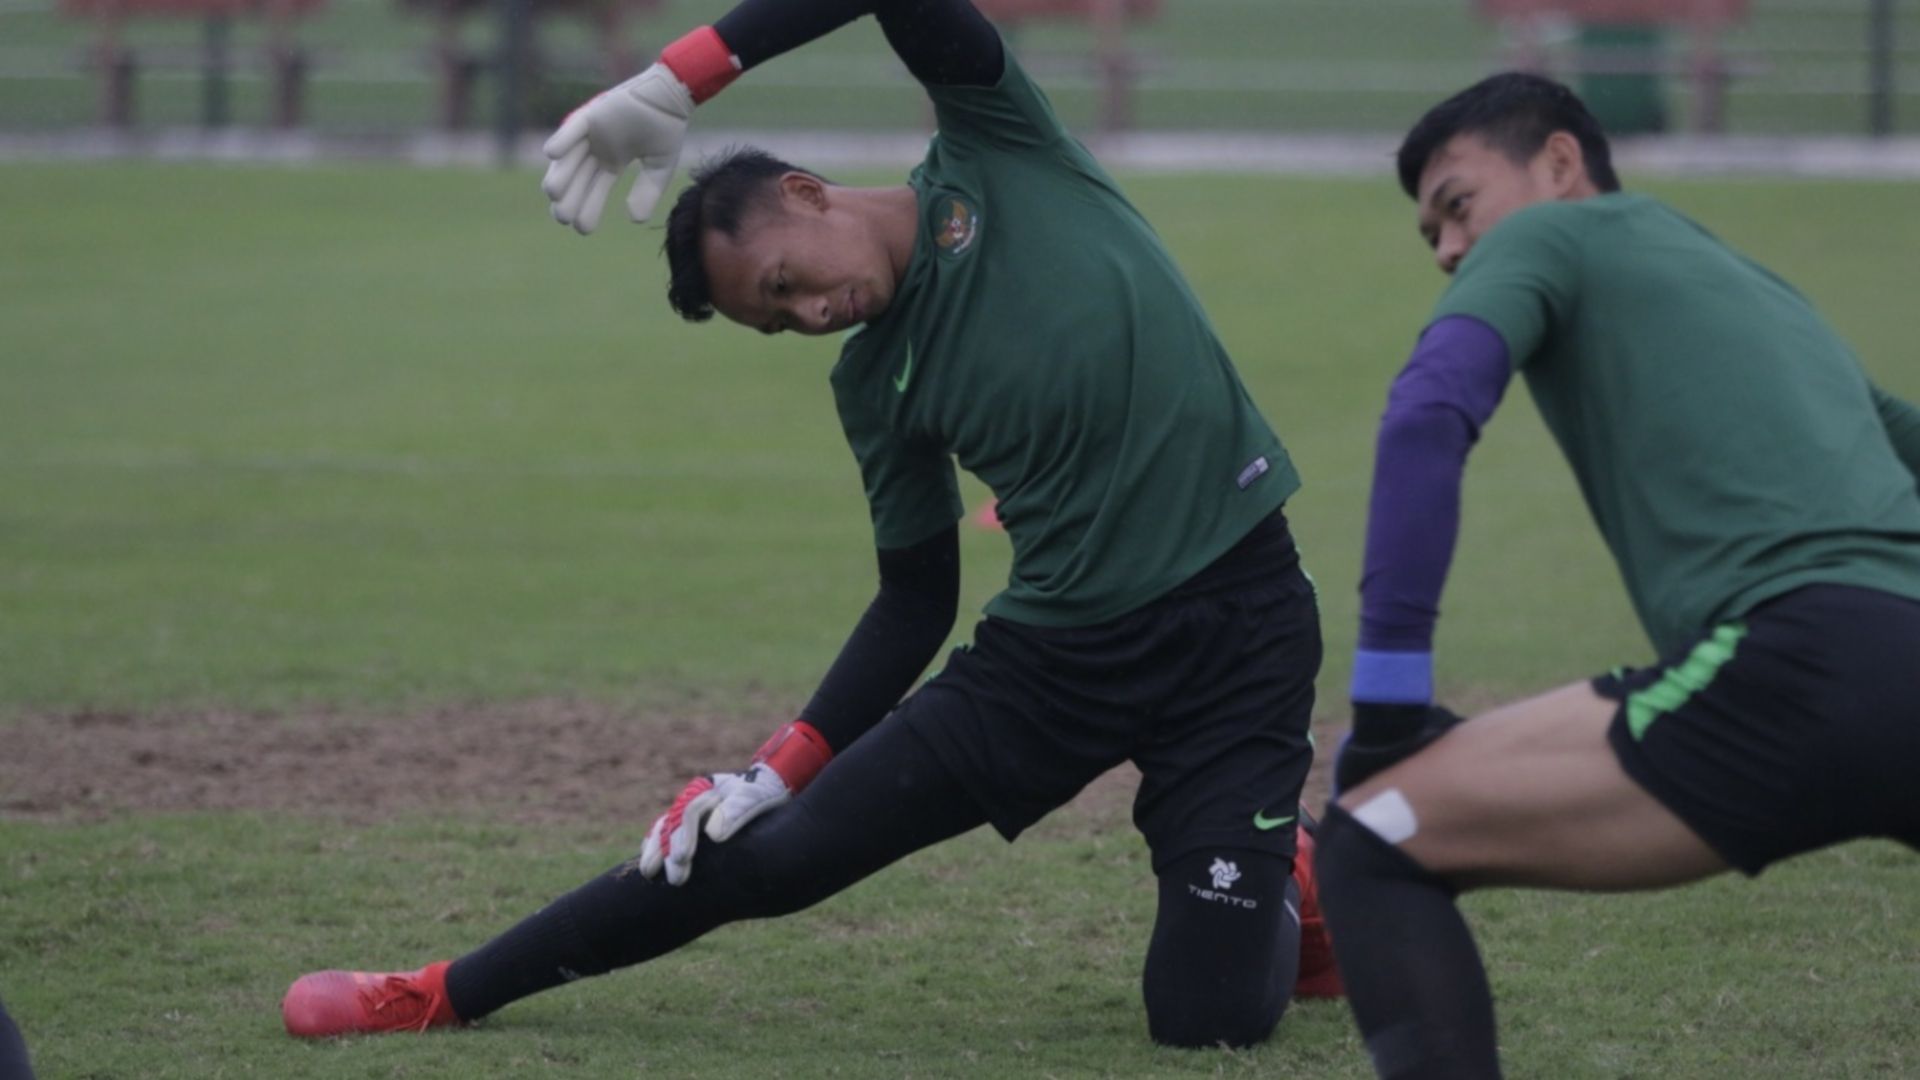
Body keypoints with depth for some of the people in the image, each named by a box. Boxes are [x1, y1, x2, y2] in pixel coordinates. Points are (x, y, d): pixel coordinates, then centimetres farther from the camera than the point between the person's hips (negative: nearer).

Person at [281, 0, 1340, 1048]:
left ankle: (1288, 881, 25)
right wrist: (775, 772, 4)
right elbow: (916, 605, 13)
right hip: (1054, 648, 4)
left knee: (1210, 1016, -10)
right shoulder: (875, 381, 6)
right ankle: (441, 995, 12)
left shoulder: (994, 152, -4)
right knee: (771, 852, -2)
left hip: (1239, 643, -4)